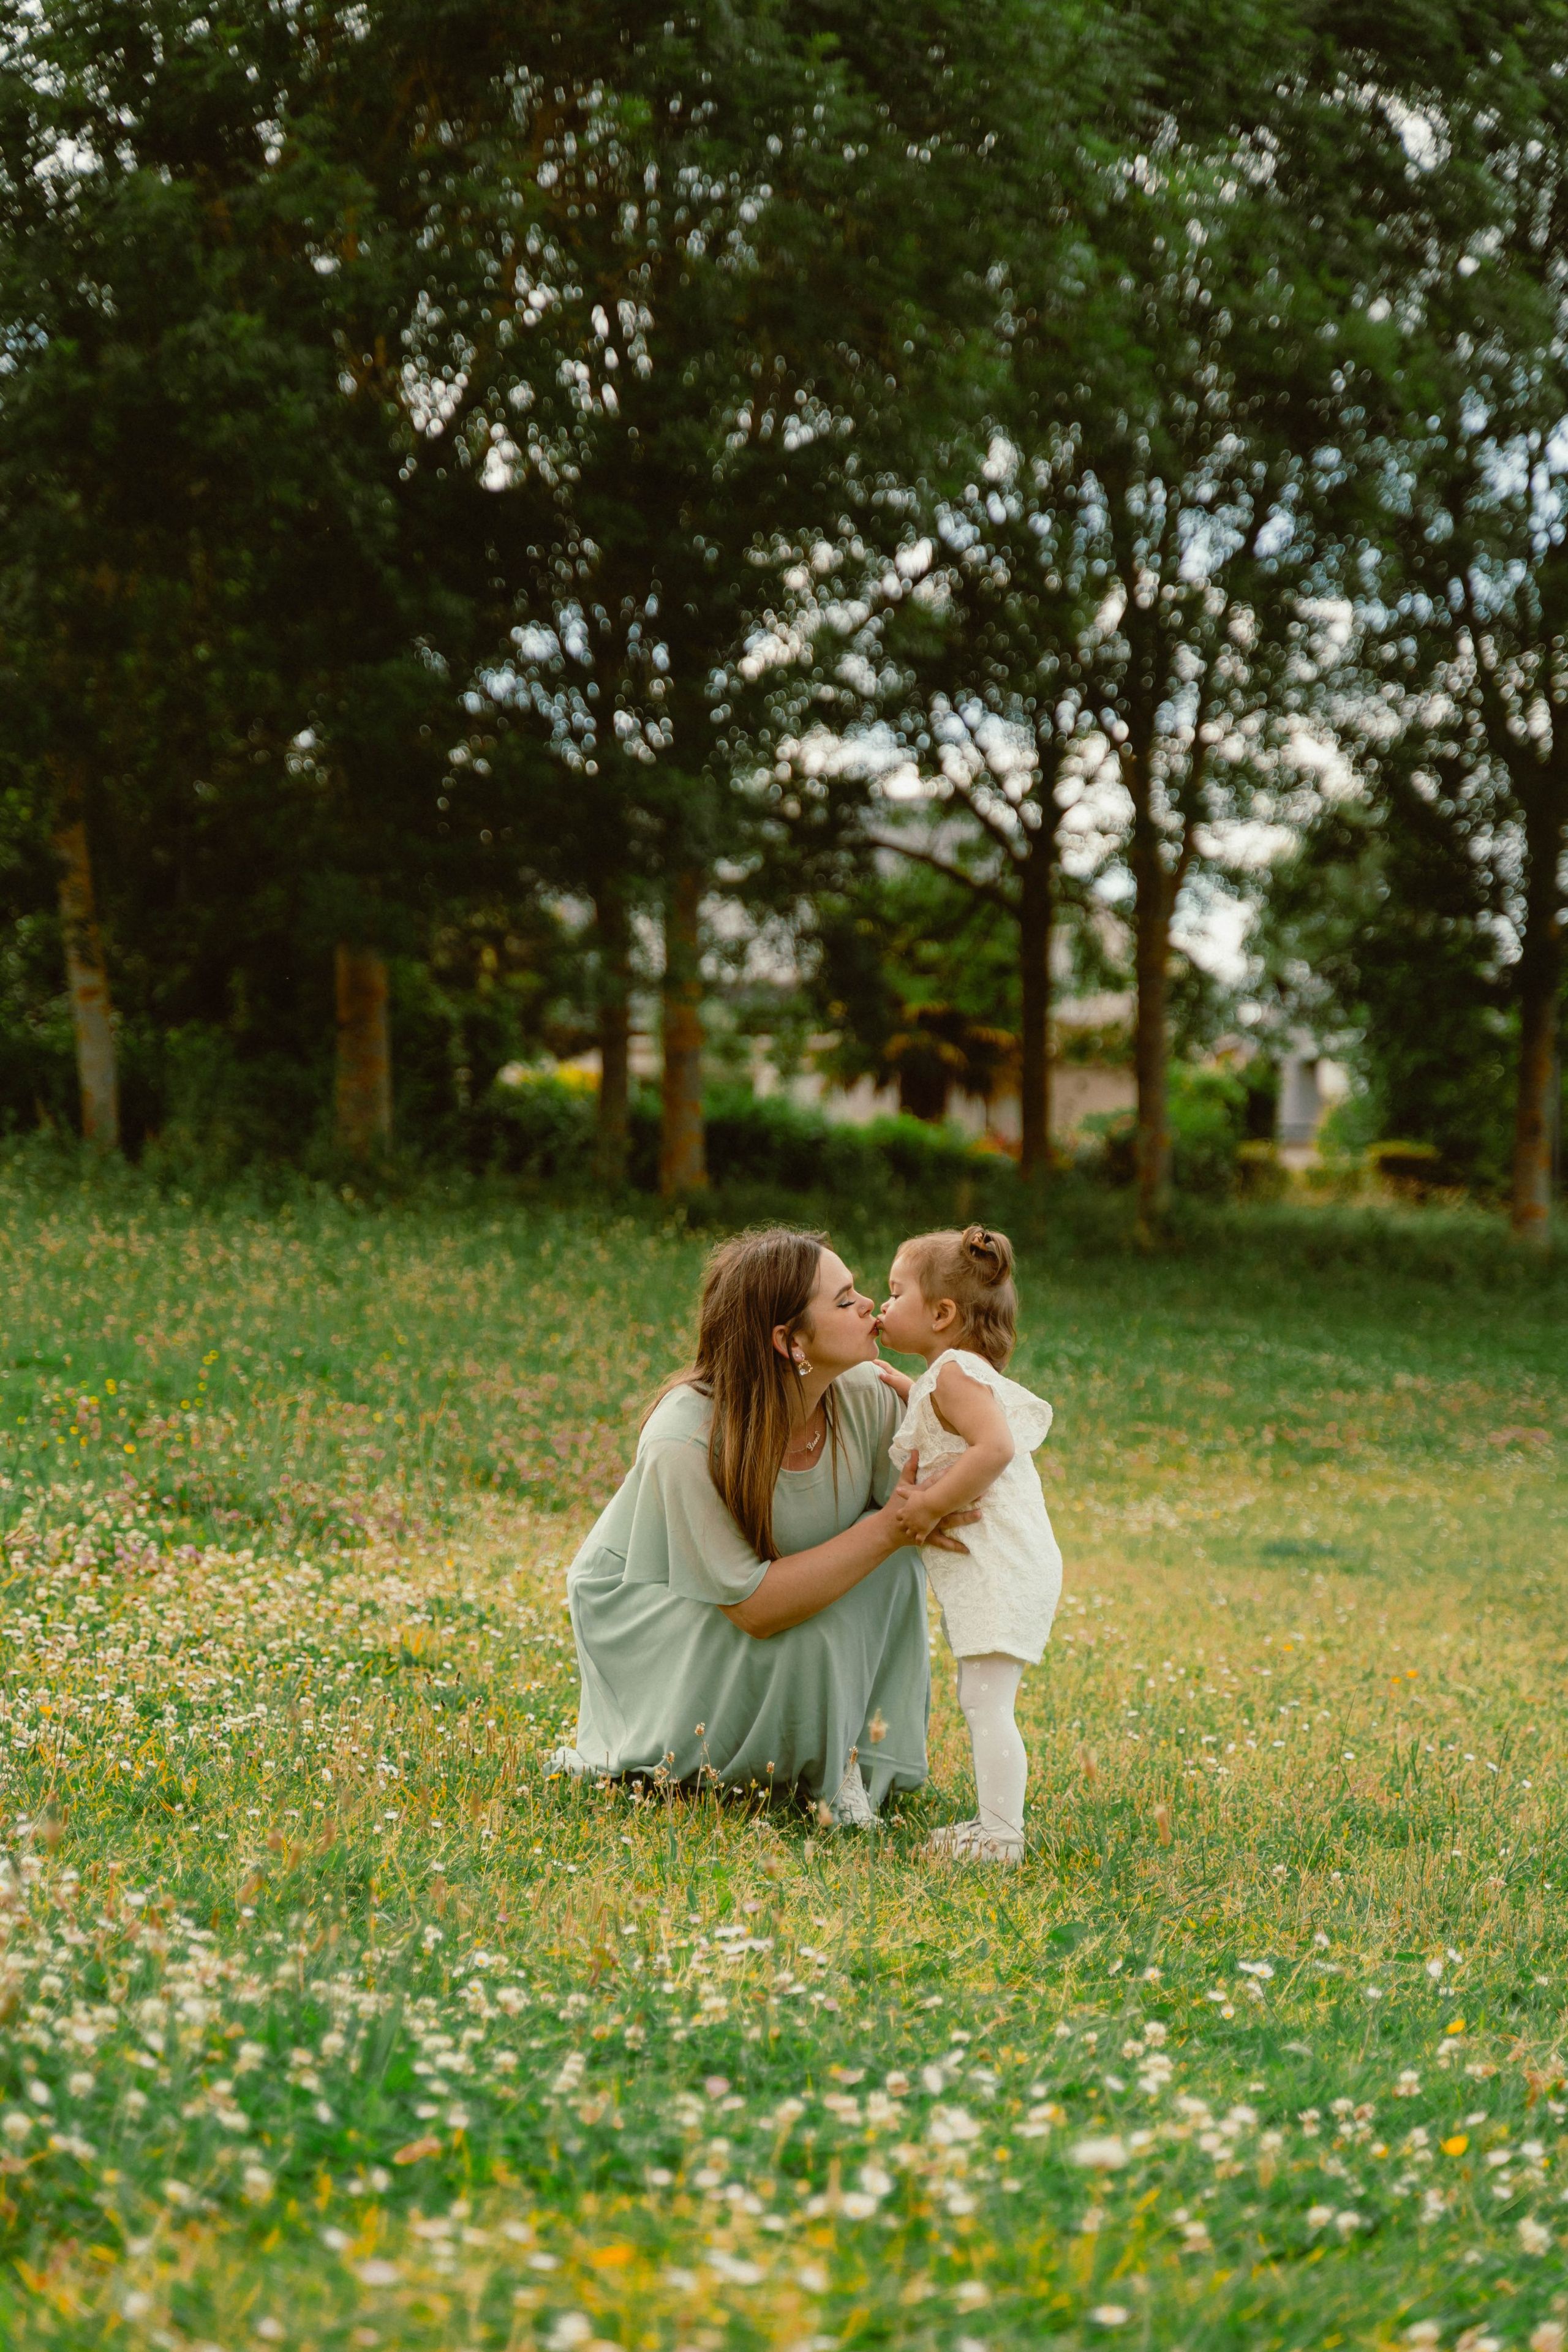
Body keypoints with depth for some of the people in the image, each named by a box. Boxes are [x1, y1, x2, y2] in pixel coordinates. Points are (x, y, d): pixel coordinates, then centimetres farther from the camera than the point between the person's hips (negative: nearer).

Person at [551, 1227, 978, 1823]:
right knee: (803, 1638, -32)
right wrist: (887, 1529, -39)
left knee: (892, 1566, -20)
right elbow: (756, 1607, -35)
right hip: (641, 1603, -6)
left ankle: (845, 1757, -6)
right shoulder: (685, 1442, -35)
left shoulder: (865, 1395, -19)